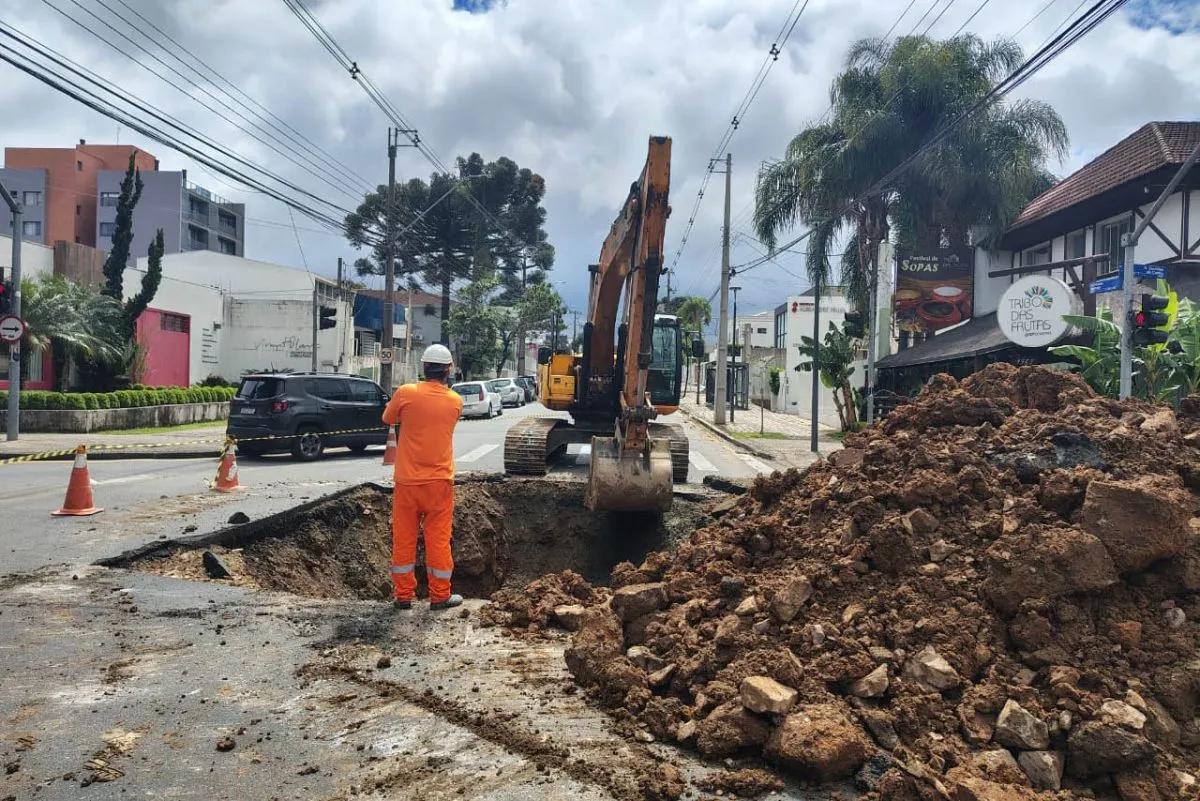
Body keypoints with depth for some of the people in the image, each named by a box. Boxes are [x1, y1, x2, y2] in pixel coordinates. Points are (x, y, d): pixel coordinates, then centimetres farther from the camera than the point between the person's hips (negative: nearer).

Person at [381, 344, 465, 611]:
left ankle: (403, 595, 18)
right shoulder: (455, 401, -3)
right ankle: (440, 595, 15)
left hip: (407, 480, 0)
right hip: (439, 481, 1)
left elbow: (388, 419, 6)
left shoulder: (405, 393, -9)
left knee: (403, 538, 11)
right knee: (438, 538, 8)